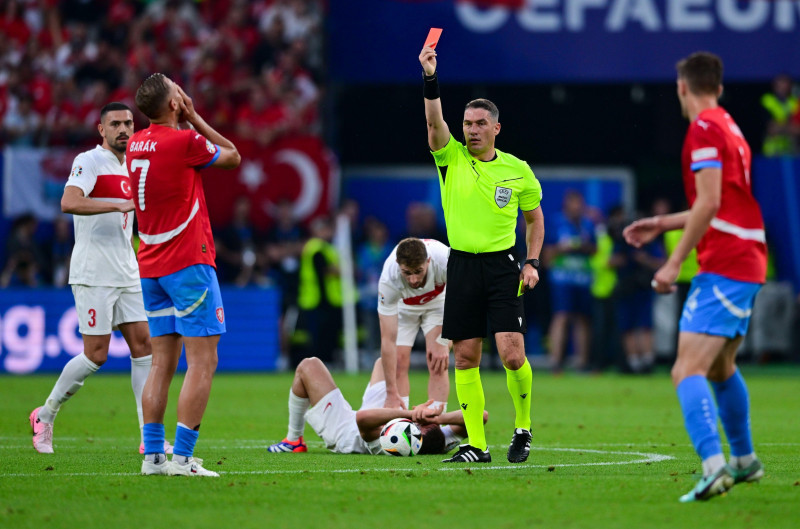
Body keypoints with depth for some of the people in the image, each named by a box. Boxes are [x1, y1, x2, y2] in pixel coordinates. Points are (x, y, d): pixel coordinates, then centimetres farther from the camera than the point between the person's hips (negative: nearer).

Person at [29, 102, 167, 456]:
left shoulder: (129, 167, 17)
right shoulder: (89, 162, -8)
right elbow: (69, 203, -26)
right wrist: (120, 204, -29)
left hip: (126, 274, 8)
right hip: (93, 276, -8)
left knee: (143, 345, -1)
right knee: (96, 354, -8)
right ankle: (45, 416, 11)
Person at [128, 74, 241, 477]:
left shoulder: (136, 144, 7)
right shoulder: (184, 141, -14)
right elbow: (233, 156, 4)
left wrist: (188, 121, 16)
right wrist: (195, 119, 8)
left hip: (151, 267, 8)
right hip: (188, 263, -8)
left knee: (163, 361, 10)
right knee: (202, 361, -6)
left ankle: (152, 455, 5)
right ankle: (182, 458, -13)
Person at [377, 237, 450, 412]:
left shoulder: (444, 261, -40)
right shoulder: (388, 280, -39)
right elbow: (388, 339, -36)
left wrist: (442, 343, -23)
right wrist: (391, 394, -37)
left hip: (438, 300, 0)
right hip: (402, 305, 0)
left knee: (437, 363, -16)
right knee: (399, 362, -13)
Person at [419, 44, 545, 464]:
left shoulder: (517, 171, 3)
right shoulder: (451, 158, 3)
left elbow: (535, 217, 15)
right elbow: (434, 120, -14)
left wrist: (532, 263, 4)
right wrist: (430, 77, -27)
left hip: (502, 266, -1)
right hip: (461, 265, 2)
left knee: (511, 353, -13)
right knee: (465, 357, 0)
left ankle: (523, 428, 9)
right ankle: (476, 445, 6)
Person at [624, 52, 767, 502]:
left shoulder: (704, 130, -11)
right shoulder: (731, 129, 18)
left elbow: (709, 203, -20)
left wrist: (675, 263, -18)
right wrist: (662, 225, 30)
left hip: (723, 269, -10)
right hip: (748, 264, 10)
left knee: (688, 370, -19)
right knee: (722, 367, 26)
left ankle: (715, 465, -35)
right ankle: (745, 460, 39)